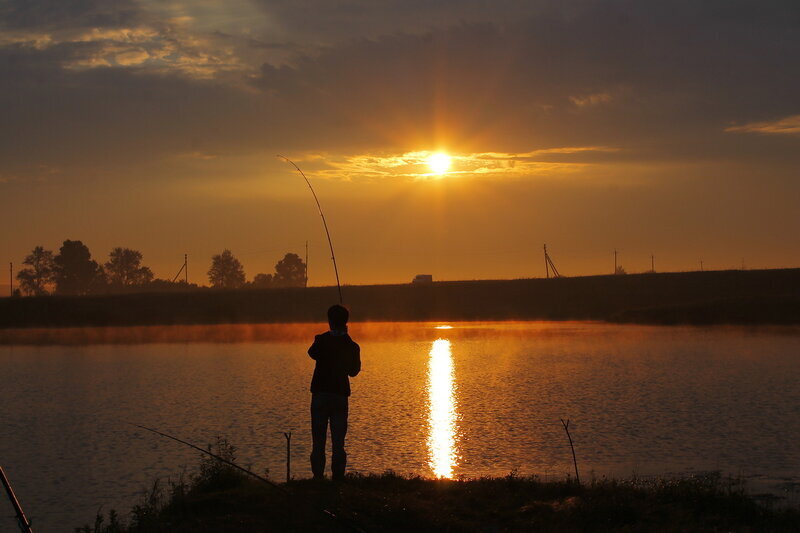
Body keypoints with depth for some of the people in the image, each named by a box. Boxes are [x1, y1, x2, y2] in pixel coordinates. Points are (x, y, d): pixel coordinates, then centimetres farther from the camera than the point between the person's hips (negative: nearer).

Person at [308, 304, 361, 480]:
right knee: (338, 442, 4)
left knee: (318, 441, 3)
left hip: (320, 395, -1)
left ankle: (318, 478, -2)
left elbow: (312, 353, 16)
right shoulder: (351, 346, -1)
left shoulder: (321, 340, -6)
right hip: (340, 396, 1)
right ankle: (337, 479, -1)